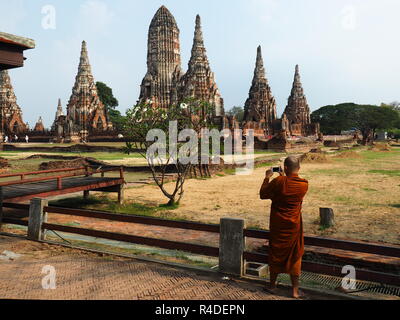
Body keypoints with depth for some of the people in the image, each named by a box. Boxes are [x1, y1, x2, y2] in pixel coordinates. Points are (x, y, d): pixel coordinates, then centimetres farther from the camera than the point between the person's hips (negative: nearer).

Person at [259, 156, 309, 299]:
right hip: (294, 226, 1)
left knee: (275, 254, 14)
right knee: (295, 256, 11)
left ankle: (272, 286, 27)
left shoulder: (278, 181, -16)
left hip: (277, 225, -1)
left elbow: (263, 194, -3)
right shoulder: (304, 185, -9)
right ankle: (295, 291, 17)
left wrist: (267, 178, 6)